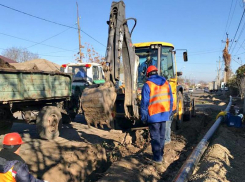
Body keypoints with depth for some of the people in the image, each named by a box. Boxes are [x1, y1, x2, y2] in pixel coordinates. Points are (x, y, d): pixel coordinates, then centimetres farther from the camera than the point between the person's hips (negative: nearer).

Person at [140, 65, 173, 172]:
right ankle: (160, 157, 30)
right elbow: (170, 99, 8)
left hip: (153, 116, -5)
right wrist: (168, 113, 17)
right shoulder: (166, 83, 5)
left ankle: (158, 161, 2)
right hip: (164, 115, 5)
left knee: (155, 138, 1)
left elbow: (144, 103, -12)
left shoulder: (147, 85, -11)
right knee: (161, 137, 17)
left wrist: (143, 117, -3)